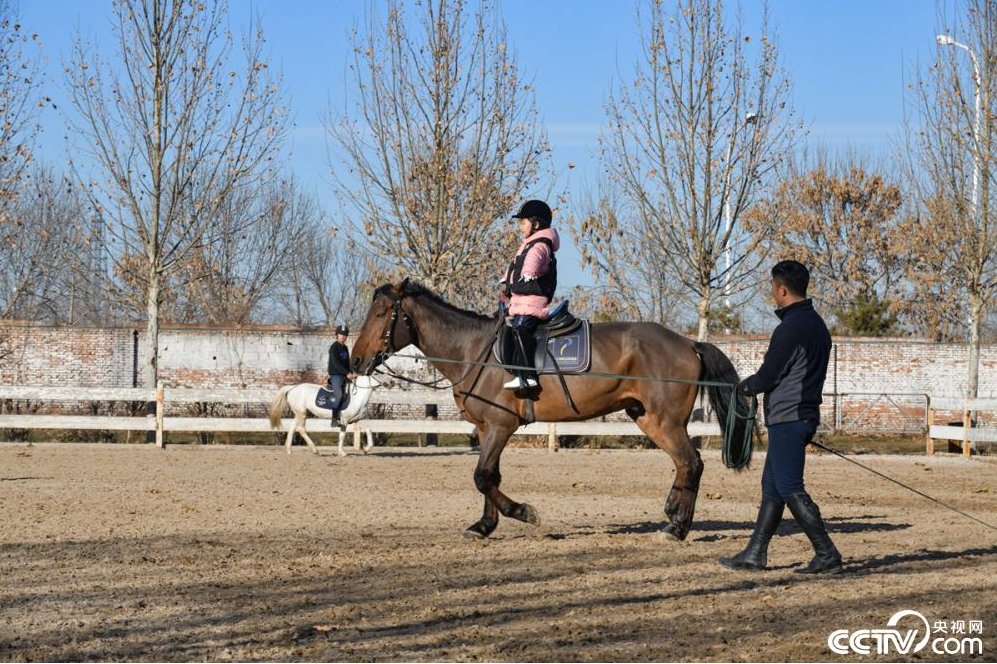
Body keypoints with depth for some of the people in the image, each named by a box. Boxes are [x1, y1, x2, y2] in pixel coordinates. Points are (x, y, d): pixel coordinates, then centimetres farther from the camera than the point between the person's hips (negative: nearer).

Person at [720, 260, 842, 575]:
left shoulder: (790, 328, -18)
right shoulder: (817, 324, 13)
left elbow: (768, 376, -15)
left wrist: (745, 386, 6)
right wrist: (755, 385, 19)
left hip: (787, 417, -10)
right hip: (806, 413, 10)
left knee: (790, 489, -7)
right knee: (772, 487, 14)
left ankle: (827, 554, -8)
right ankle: (755, 553, 19)